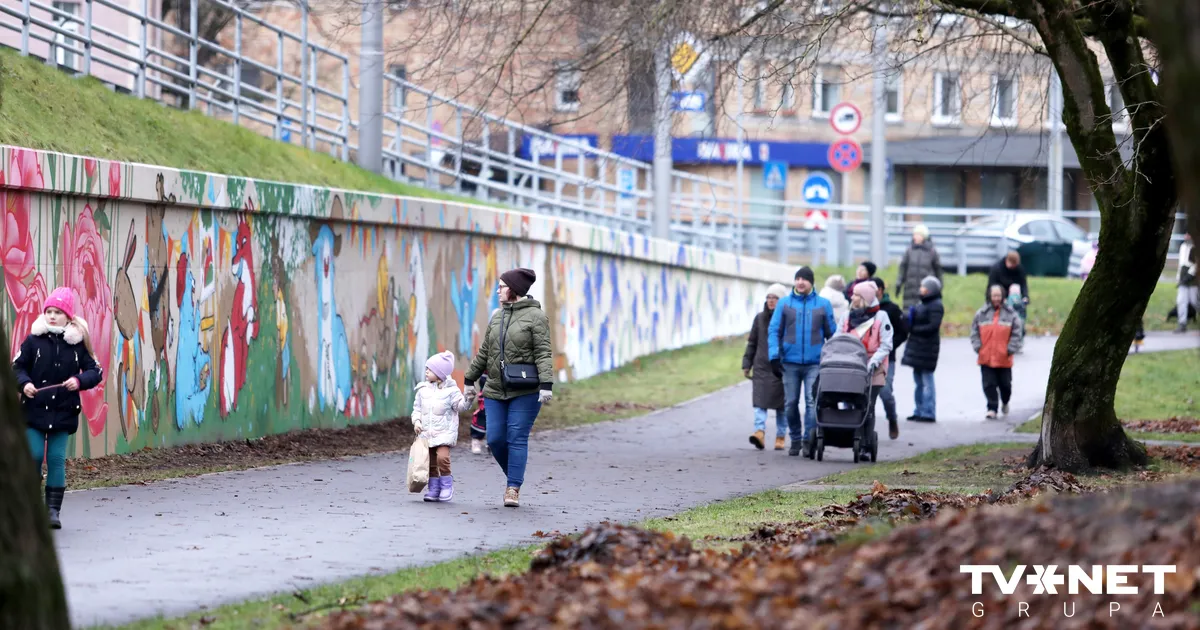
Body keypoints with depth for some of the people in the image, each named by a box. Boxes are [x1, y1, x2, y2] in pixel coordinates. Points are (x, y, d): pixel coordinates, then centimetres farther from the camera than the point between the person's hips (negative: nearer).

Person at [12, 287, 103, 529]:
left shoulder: (77, 344, -2)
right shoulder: (34, 340, -3)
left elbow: (95, 371, 2)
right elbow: (17, 366, 3)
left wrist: (80, 380, -17)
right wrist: (24, 383, -16)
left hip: (63, 412, 0)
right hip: (34, 409, 0)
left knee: (57, 458, 1)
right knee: (33, 455, -2)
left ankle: (53, 509, 8)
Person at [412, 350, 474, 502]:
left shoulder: (451, 390, -3)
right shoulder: (423, 390, 9)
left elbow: (460, 405, -7)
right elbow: (417, 408, 13)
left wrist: (468, 399, -25)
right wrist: (416, 421, -2)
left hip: (445, 432, -5)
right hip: (426, 432, 5)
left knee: (442, 456, -21)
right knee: (430, 462, 5)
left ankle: (447, 485, -6)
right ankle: (433, 488, 15)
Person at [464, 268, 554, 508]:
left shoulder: (535, 316, -6)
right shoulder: (497, 317, 14)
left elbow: (543, 353, -13)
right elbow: (484, 352, 21)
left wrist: (546, 384, -21)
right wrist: (470, 378, 23)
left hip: (525, 391, -6)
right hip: (496, 390, 6)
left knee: (517, 438, -7)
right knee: (495, 439, 1)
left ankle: (513, 489, -4)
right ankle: (514, 477, 22)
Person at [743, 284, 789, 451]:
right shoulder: (760, 318, 11)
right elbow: (752, 343, 16)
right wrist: (747, 364, 11)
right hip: (761, 367, 3)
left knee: (781, 404, 5)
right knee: (760, 401, -11)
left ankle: (781, 437, 14)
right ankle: (759, 432, -22)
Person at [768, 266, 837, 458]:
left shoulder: (823, 304, 7)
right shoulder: (784, 303, 6)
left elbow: (831, 333, 11)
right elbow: (774, 331, 6)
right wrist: (774, 357, -3)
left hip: (814, 363, -1)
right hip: (790, 363, 1)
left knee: (812, 401, -13)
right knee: (791, 403, 5)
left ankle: (809, 439, -14)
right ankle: (795, 439, 16)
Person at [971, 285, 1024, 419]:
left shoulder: (1011, 314, -2)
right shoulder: (981, 313, 2)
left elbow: (1017, 334, 0)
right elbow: (975, 332, 7)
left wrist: (1010, 349, -9)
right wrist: (977, 346, -4)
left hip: (1003, 358, -1)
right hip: (986, 357, 1)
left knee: (1005, 384, 11)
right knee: (989, 384, -2)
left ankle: (1005, 402, 37)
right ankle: (992, 408, 4)